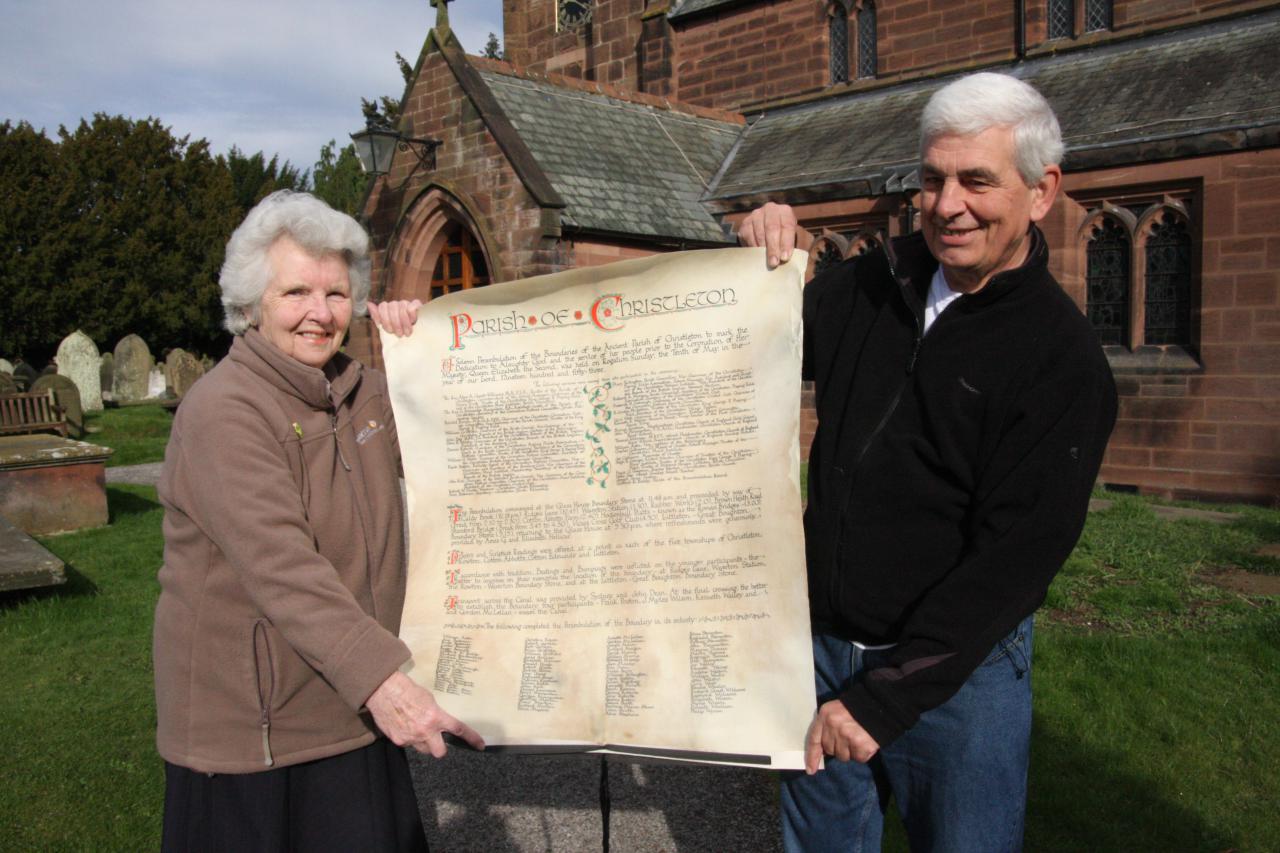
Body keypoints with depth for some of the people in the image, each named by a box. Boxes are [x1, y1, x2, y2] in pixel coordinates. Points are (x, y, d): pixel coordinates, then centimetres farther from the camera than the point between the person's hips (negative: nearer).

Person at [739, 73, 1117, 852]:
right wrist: (763, 264, -8)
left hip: (957, 670, -4)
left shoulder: (1063, 361, -14)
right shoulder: (873, 288, 0)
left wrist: (884, 698, -21)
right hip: (827, 643, 5)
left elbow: (1016, 557, -19)